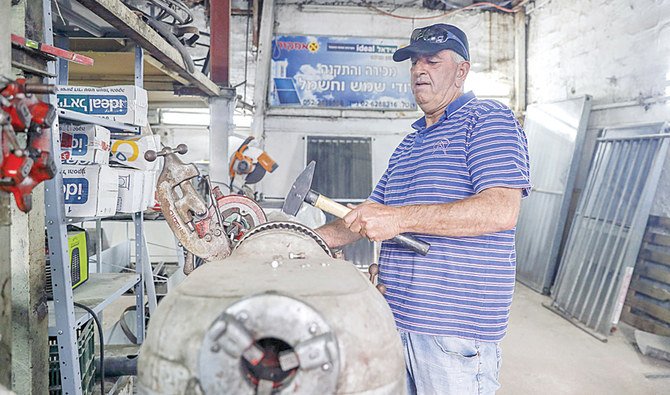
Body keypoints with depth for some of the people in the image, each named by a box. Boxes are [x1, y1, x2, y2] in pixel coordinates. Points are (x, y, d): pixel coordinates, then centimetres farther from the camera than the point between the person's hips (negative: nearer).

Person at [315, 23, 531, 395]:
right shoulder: (407, 145, 19)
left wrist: (400, 218, -23)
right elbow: (365, 218, 21)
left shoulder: (488, 118, -5)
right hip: (395, 318, 8)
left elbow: (502, 210, -20)